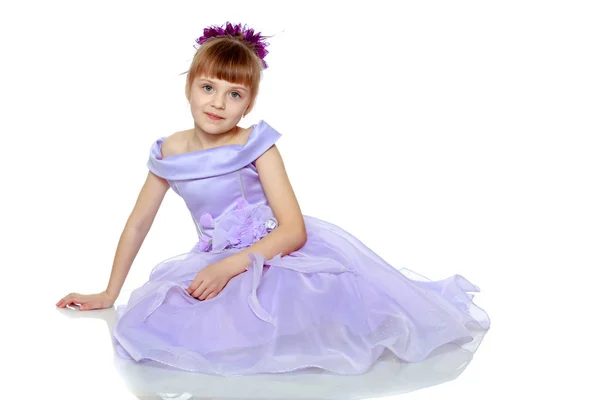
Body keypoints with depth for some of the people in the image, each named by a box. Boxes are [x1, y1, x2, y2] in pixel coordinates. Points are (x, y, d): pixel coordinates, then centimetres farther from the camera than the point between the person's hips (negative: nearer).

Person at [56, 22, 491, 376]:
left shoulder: (256, 145, -11)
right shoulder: (169, 151, 1)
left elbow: (293, 229, -17)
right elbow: (137, 225, 11)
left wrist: (230, 266, -27)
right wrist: (109, 294, 15)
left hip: (276, 252, -5)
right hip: (218, 263, 5)